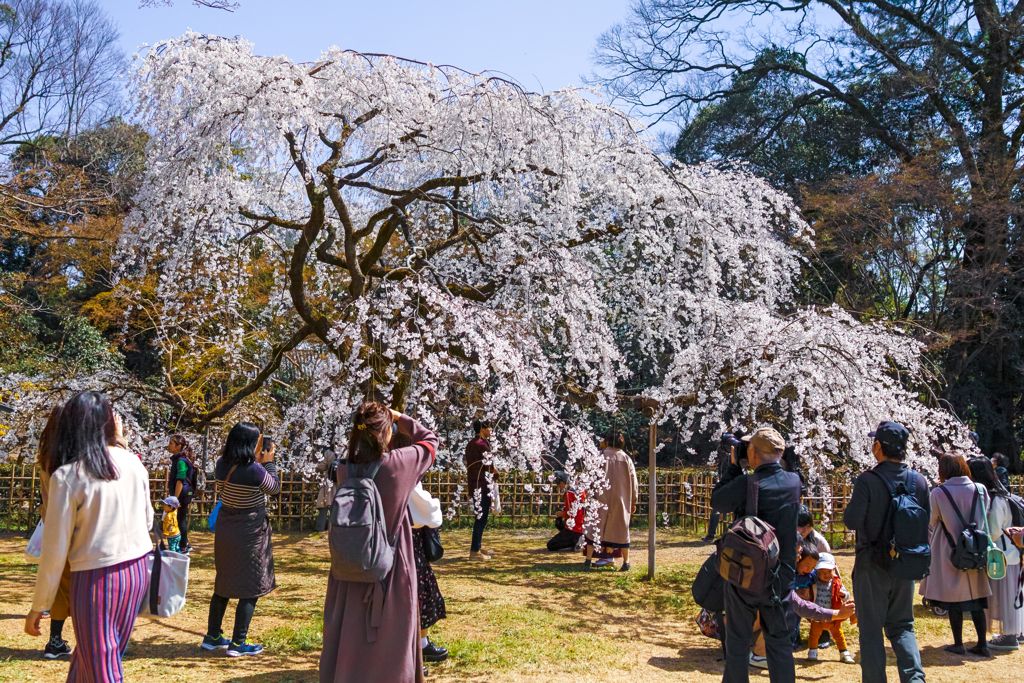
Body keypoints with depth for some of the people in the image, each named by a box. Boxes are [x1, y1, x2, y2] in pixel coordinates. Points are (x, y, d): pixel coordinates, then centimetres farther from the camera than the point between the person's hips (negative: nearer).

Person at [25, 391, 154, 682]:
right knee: (88, 657, 22)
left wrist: (38, 607, 1)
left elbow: (55, 550, -10)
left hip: (96, 578, -5)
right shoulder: (133, 464, 0)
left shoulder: (66, 477, -13)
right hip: (138, 570, 5)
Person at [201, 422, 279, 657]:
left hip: (225, 527, 7)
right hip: (250, 531, -7)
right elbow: (274, 488, -6)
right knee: (252, 587, 5)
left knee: (223, 583, 20)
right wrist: (268, 462, 4)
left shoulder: (221, 465, -4)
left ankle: (212, 636, 29)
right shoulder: (254, 470, -23)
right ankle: (238, 643, 8)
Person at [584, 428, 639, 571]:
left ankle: (588, 560, 4)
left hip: (601, 499, -2)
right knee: (621, 529, 11)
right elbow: (633, 482, 3)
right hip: (622, 500, 2)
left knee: (595, 527, 7)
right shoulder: (627, 459, 0)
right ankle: (626, 562, 11)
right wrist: (634, 502, 11)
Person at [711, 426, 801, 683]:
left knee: (737, 640, 11)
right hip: (781, 576, 3)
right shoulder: (794, 483, -6)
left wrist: (733, 467, 1)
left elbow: (717, 502, -4)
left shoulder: (745, 484, -20)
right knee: (779, 641, 14)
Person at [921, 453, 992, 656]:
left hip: (949, 553, -3)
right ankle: (982, 645, 13)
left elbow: (932, 521, -1)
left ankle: (958, 644, 14)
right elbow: (984, 517, 8)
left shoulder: (939, 493, -13)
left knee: (953, 602, 7)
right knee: (976, 601, 12)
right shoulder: (980, 490, -3)